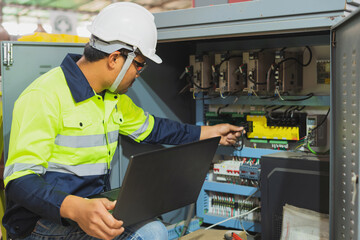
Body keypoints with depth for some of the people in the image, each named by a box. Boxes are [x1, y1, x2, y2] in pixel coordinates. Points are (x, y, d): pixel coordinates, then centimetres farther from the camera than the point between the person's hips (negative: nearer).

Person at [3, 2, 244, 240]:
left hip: (92, 209, 8)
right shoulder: (44, 97, -17)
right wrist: (75, 208, -40)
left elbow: (151, 128, 29)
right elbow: (20, 179, -23)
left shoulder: (113, 98, 12)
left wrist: (210, 132, 31)